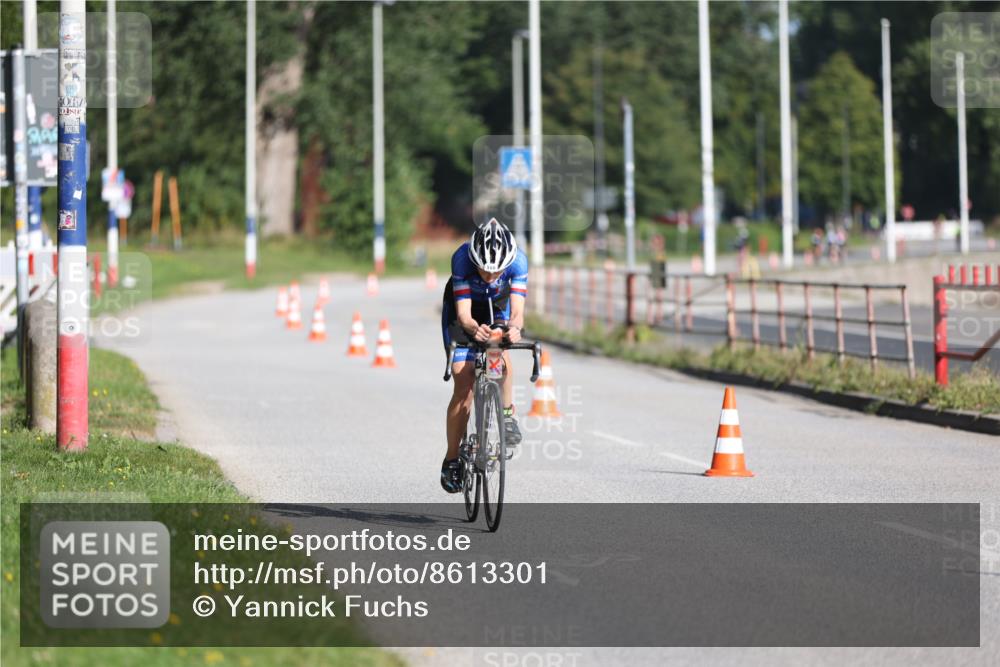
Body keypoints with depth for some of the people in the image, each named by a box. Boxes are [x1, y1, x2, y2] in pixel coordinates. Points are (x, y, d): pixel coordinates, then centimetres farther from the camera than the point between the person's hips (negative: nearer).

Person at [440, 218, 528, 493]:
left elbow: (517, 311, -38)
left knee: (502, 355, -31)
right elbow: (463, 313, -38)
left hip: (498, 306, 1)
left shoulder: (518, 260, -33)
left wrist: (515, 328, -61)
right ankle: (452, 459, 0)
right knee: (464, 383, -11)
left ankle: (508, 415, -9)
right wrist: (474, 328, -60)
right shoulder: (462, 257, -36)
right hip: (466, 308, -1)